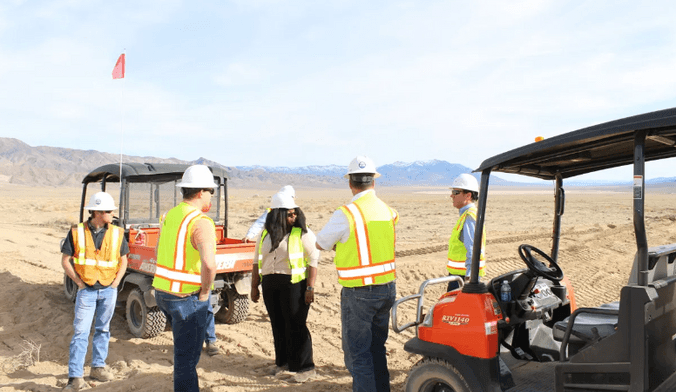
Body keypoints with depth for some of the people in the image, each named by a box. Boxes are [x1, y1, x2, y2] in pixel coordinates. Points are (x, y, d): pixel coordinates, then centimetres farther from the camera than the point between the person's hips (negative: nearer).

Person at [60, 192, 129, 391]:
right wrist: (79, 282, -7)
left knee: (103, 330, 13)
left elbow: (123, 260, 7)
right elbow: (65, 260, -2)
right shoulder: (77, 232, -6)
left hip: (109, 290, 2)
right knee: (80, 332, -4)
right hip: (86, 290, -2)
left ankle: (98, 367, 27)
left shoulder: (117, 233, -1)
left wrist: (116, 282, -2)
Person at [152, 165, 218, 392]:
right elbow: (209, 264, -35)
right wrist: (205, 291, -19)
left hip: (162, 292, 8)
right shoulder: (201, 223, -20)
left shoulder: (170, 215, 7)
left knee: (185, 350, 27)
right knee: (186, 358, 3)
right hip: (187, 298, -8)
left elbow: (158, 251, 22)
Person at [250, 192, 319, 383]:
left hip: (294, 284, -5)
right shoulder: (265, 235, 10)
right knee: (278, 325, 13)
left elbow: (313, 261, -9)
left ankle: (305, 367, 5)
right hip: (270, 285, 5)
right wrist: (254, 287, 14)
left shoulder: (303, 234, -6)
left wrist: (310, 288, -15)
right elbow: (257, 262, 15)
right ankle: (283, 361, 28)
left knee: (296, 326, -4)